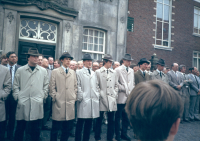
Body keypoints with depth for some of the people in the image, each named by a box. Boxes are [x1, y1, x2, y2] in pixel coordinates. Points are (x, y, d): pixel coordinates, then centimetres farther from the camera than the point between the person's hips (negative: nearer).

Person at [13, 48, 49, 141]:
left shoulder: (43, 71, 8)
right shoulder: (20, 70, 7)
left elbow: (46, 85, 11)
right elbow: (15, 86, 9)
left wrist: (42, 97, 2)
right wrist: (17, 97, 0)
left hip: (37, 103, 0)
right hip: (22, 103, 0)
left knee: (36, 129, 7)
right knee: (20, 128, 8)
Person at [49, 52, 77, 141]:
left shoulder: (73, 72, 15)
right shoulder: (55, 72, 5)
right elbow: (52, 87, 2)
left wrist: (74, 97, 7)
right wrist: (54, 98, -5)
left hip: (70, 103, 4)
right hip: (59, 103, -3)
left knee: (68, 127, 8)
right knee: (55, 127, 2)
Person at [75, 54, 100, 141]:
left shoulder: (94, 73, 18)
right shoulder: (79, 73, 1)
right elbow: (78, 86, -6)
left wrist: (97, 95, 9)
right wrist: (81, 97, -11)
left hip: (94, 101, 5)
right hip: (84, 101, -5)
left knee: (89, 122, 11)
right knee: (80, 122, 0)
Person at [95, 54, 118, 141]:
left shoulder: (114, 72, 12)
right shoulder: (98, 72, 2)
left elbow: (116, 85, 15)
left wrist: (115, 96, 6)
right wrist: (99, 95, -5)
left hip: (112, 100, 3)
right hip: (101, 99, -3)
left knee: (111, 120, 7)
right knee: (99, 119, 5)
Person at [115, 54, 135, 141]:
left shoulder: (131, 71, 15)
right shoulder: (118, 70, -4)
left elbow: (133, 83, 18)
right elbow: (116, 83, -11)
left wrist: (132, 92, 4)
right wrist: (124, 90, -11)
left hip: (129, 97, 6)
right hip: (121, 97, -5)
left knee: (126, 117, 11)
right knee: (118, 117, 3)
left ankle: (124, 133, 24)